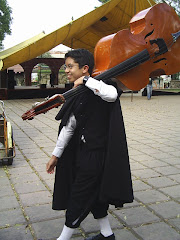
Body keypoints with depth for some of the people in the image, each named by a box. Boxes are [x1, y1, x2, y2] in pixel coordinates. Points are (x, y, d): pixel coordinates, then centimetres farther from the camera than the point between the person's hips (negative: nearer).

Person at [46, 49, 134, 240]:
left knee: (80, 196, 3)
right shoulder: (77, 94, 8)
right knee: (93, 193, 18)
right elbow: (68, 126, 11)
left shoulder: (100, 84, -12)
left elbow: (112, 95, -38)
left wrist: (86, 80, -27)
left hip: (97, 152, -8)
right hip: (83, 151, 8)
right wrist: (56, 154, 13)